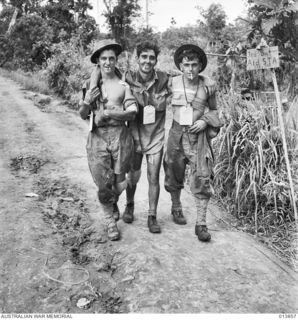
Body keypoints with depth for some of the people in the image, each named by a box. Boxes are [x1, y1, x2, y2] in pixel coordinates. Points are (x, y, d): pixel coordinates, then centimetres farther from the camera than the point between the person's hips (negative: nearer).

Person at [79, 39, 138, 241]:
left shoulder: (124, 84, 0)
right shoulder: (92, 84, 7)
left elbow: (132, 113, -7)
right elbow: (83, 115, 8)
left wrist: (107, 113, -16)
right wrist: (87, 102, -13)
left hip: (120, 136, -1)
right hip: (97, 137, 1)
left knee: (119, 182, 10)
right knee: (103, 184, 1)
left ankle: (113, 203, 44)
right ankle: (111, 222, 21)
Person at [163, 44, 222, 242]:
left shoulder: (208, 86, -3)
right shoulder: (172, 83, -5)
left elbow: (213, 109, 11)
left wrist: (205, 121, -7)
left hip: (199, 136, 0)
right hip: (177, 134, 1)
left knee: (202, 179, -6)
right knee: (175, 175, 14)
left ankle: (201, 224, 5)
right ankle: (176, 207, 40)